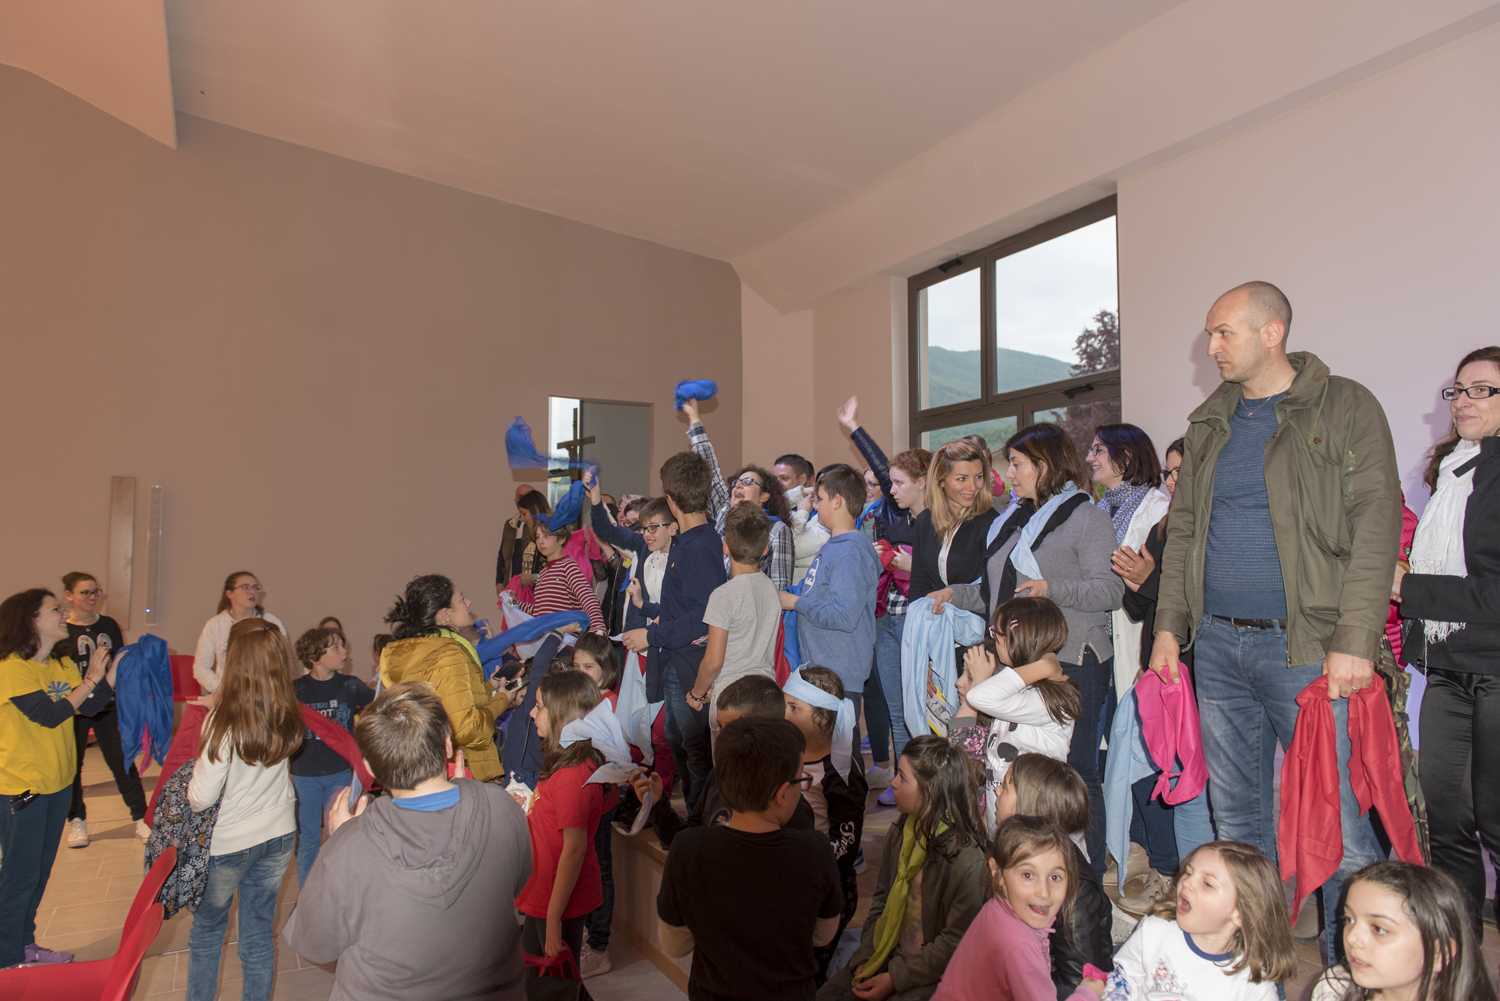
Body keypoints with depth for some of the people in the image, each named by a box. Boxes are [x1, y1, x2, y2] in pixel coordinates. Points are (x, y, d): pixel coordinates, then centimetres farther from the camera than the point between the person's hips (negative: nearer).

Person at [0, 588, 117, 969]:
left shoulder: (62, 666, 5)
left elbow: (89, 706, 2)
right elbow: (49, 716, -26)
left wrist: (115, 669, -8)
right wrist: (91, 678, -23)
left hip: (58, 783, 8)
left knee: (40, 871, 19)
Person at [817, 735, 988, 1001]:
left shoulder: (968, 859, -21)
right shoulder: (900, 832, 1)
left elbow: (957, 943, -16)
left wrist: (896, 978, -14)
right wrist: (865, 958, -1)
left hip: (933, 975, -6)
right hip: (886, 956, 6)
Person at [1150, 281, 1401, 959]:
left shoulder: (1345, 408, -1)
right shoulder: (1210, 424, 14)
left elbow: (1375, 527, -9)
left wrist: (1355, 641, -17)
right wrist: (1169, 626, 9)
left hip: (1304, 648, -5)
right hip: (1216, 643, 5)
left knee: (1337, 824, -1)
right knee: (1236, 815, 14)